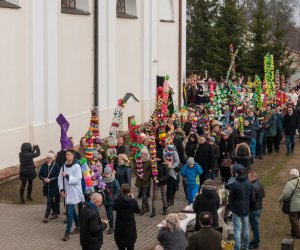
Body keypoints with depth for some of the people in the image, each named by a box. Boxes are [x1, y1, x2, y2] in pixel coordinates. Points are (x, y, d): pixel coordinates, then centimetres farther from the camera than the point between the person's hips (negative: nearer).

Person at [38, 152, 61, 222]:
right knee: (51, 200, 14)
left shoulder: (56, 166, -8)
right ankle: (55, 213, 27)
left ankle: (46, 216, -7)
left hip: (54, 186, -5)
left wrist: (50, 180, -20)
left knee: (49, 201, -8)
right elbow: (40, 175, 6)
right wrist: (44, 179, -13)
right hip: (46, 186, 5)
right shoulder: (44, 166, 5)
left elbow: (58, 176, -12)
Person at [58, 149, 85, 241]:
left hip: (74, 192, -6)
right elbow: (60, 178, 7)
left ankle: (67, 233, -8)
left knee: (70, 212, -10)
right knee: (72, 210, 18)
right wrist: (61, 189, -3)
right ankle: (78, 226, 35)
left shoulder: (77, 166, -12)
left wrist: (67, 176, -25)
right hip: (66, 192, 7)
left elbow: (77, 180, -17)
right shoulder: (64, 166, 5)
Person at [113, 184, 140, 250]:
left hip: (120, 226, 0)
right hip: (130, 225, 0)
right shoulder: (133, 201, -18)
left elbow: (114, 208, 4)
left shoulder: (117, 200, -16)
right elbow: (137, 211, -1)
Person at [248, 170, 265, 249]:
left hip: (253, 209, -9)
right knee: (255, 226, 21)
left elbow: (252, 200, -28)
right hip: (259, 207, 9)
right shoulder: (259, 184, 4)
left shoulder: (253, 186, -26)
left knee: (255, 226, 2)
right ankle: (256, 241, 32)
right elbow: (263, 195, 15)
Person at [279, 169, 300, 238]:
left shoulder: (290, 183, -22)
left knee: (294, 219, 7)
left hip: (294, 205, -7)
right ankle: (293, 232, 30)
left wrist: (280, 199, -6)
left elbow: (286, 194, -23)